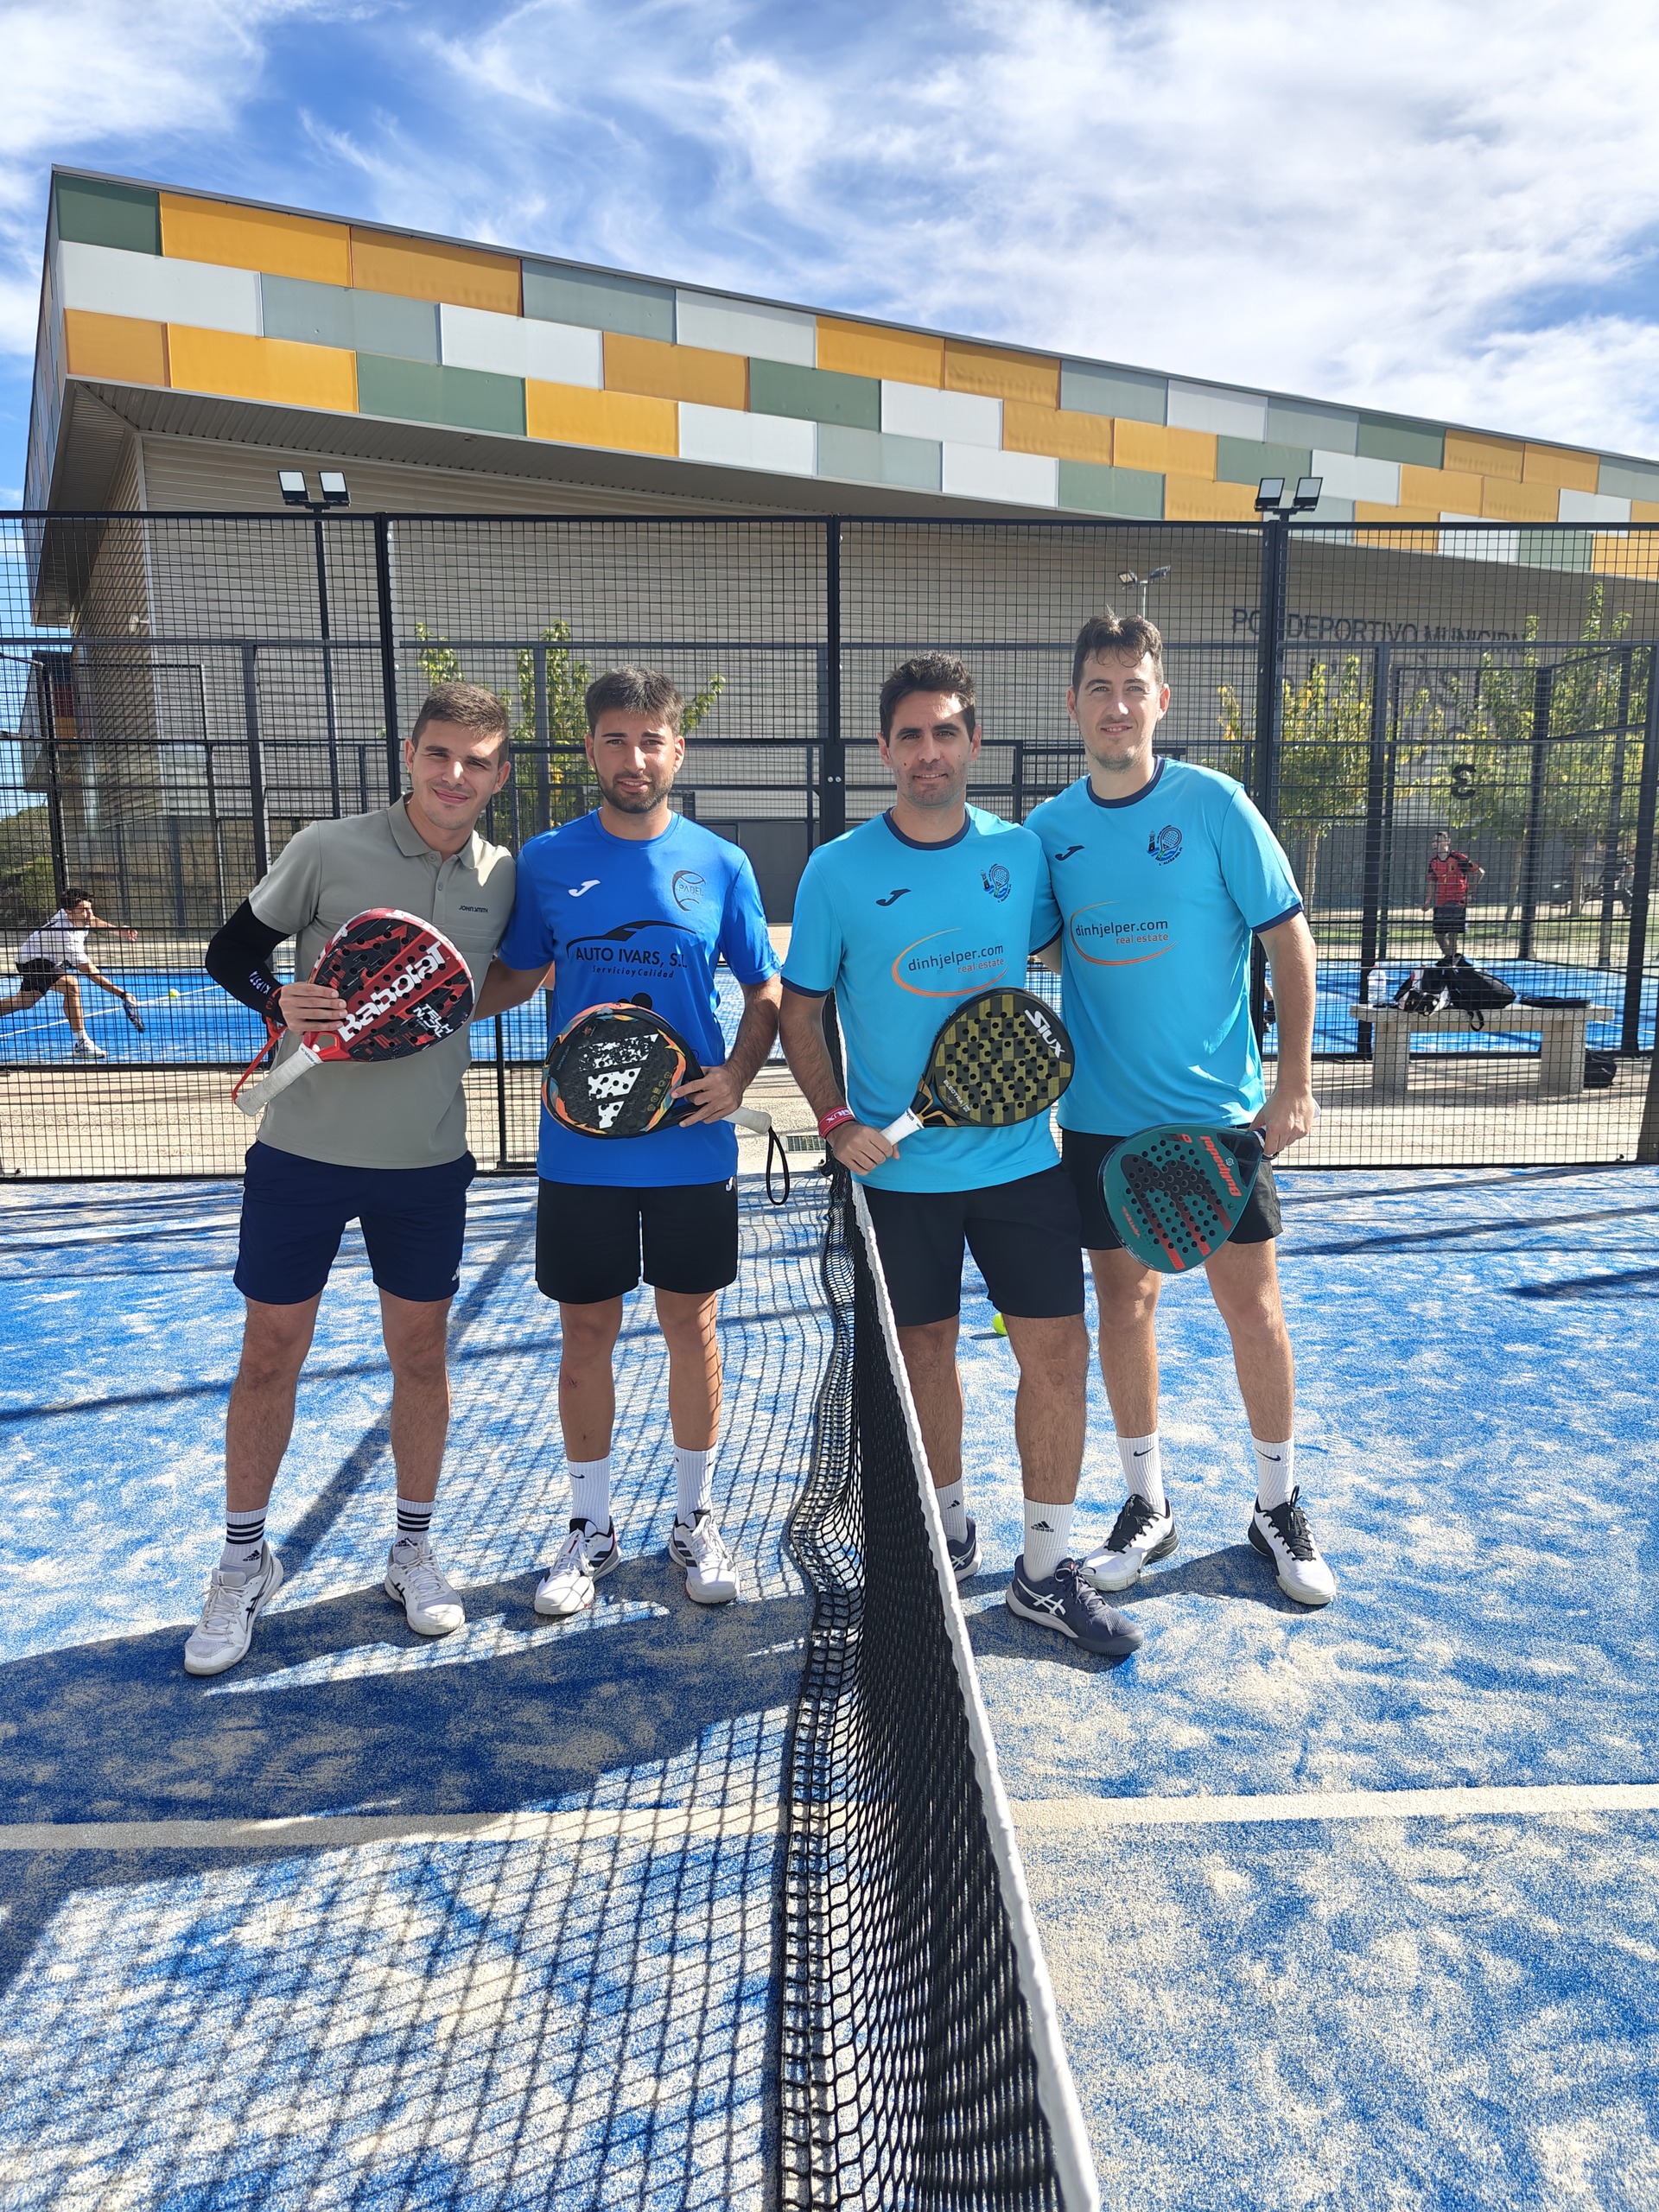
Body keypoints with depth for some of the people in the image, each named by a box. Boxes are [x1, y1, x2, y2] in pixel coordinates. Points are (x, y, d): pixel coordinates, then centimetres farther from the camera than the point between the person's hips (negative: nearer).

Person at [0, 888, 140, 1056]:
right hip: (33, 960, -10)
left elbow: (92, 921, 11)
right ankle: (82, 1045, -31)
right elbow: (91, 973, -39)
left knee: (26, 1000, 25)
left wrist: (119, 930, -4)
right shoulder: (67, 936, -38)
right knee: (72, 986, -31)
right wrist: (122, 994, -44)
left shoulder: (75, 913, -16)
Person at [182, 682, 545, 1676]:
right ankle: (245, 1562, 26)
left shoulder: (503, 877, 1)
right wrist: (282, 1001, -19)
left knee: (422, 1350, 10)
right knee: (271, 1352, 6)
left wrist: (453, 1003, -2)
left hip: (428, 1160, 2)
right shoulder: (327, 850, -8)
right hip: (306, 1148, -2)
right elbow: (232, 950, -1)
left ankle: (415, 1548, 29)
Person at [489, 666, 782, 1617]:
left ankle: (696, 1519, 30)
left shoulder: (721, 865, 0)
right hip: (581, 1154, 1)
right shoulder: (545, 861, 0)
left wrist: (737, 1076, -12)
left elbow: (766, 994, 5)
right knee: (586, 1335, 9)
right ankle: (592, 1528, 28)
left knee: (692, 1328, 10)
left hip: (694, 1149, 0)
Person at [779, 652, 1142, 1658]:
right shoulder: (837, 872, -5)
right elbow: (802, 1011, 1)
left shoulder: (1022, 852, 2)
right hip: (900, 1168, -2)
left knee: (1059, 1349, 0)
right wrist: (838, 1122, -9)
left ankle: (1047, 1571, 15)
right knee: (926, 1349, 12)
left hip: (1020, 1153, 2)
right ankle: (950, 1526, 36)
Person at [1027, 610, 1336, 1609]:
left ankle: (1280, 1506, 25)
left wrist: (1294, 1085, -9)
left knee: (1253, 1306, 5)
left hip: (1221, 1112, -2)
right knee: (1124, 1306, 9)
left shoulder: (1214, 804, -7)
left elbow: (1290, 940, -5)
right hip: (1103, 1118, 3)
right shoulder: (1050, 828, 1)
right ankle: (1147, 1506, 26)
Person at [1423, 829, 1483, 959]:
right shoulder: (1433, 862, 7)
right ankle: (1449, 957, 25)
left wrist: (1470, 890, -5)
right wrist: (1427, 901, 6)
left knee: (1452, 935, -10)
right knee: (1439, 936, 5)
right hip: (1440, 904, 6)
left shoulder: (1459, 859, -10)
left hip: (1458, 903, -6)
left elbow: (1480, 871, -3)